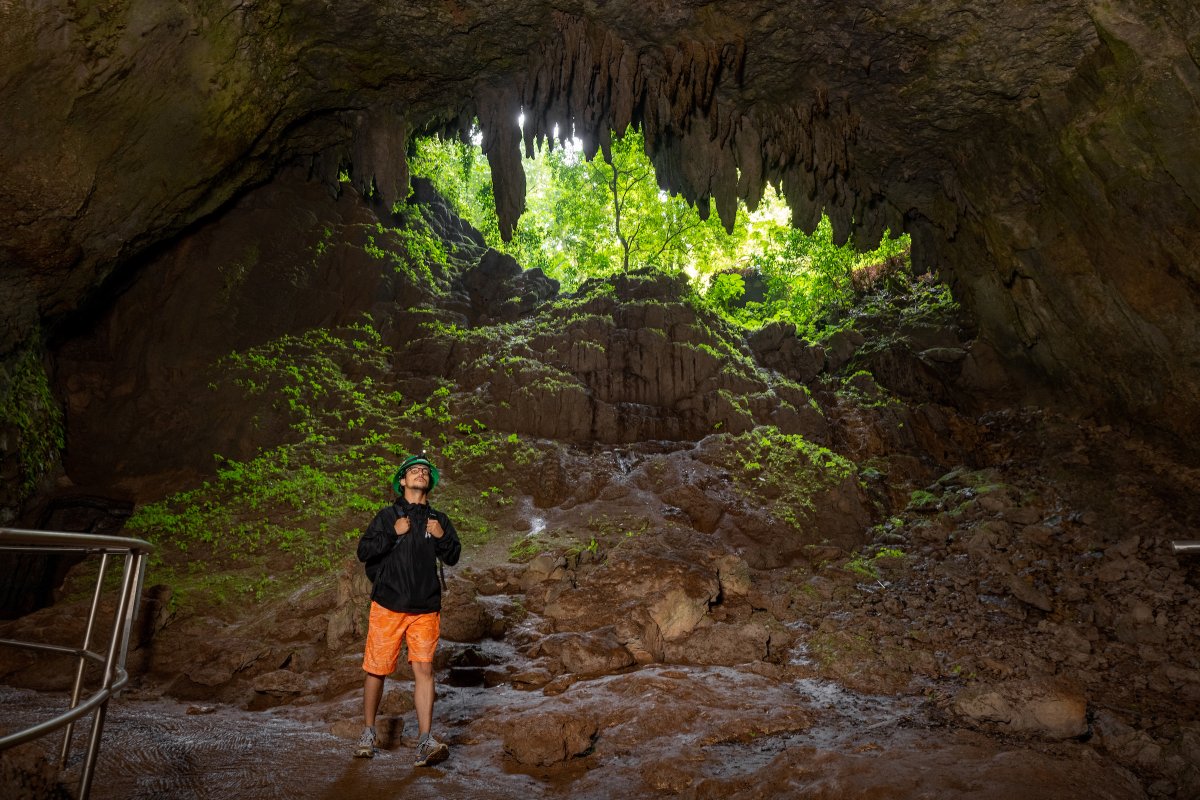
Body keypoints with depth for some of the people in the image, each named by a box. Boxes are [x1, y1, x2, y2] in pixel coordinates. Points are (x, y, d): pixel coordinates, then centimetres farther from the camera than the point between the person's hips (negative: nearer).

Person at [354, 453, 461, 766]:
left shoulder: (438, 519, 10)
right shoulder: (388, 515, 2)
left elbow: (452, 558, 12)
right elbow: (364, 551, -3)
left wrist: (443, 537, -6)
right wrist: (393, 533, -15)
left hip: (425, 609, 2)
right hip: (388, 605, -1)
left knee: (424, 670, -4)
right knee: (376, 669, 7)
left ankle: (425, 743, -3)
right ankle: (368, 733, 27)